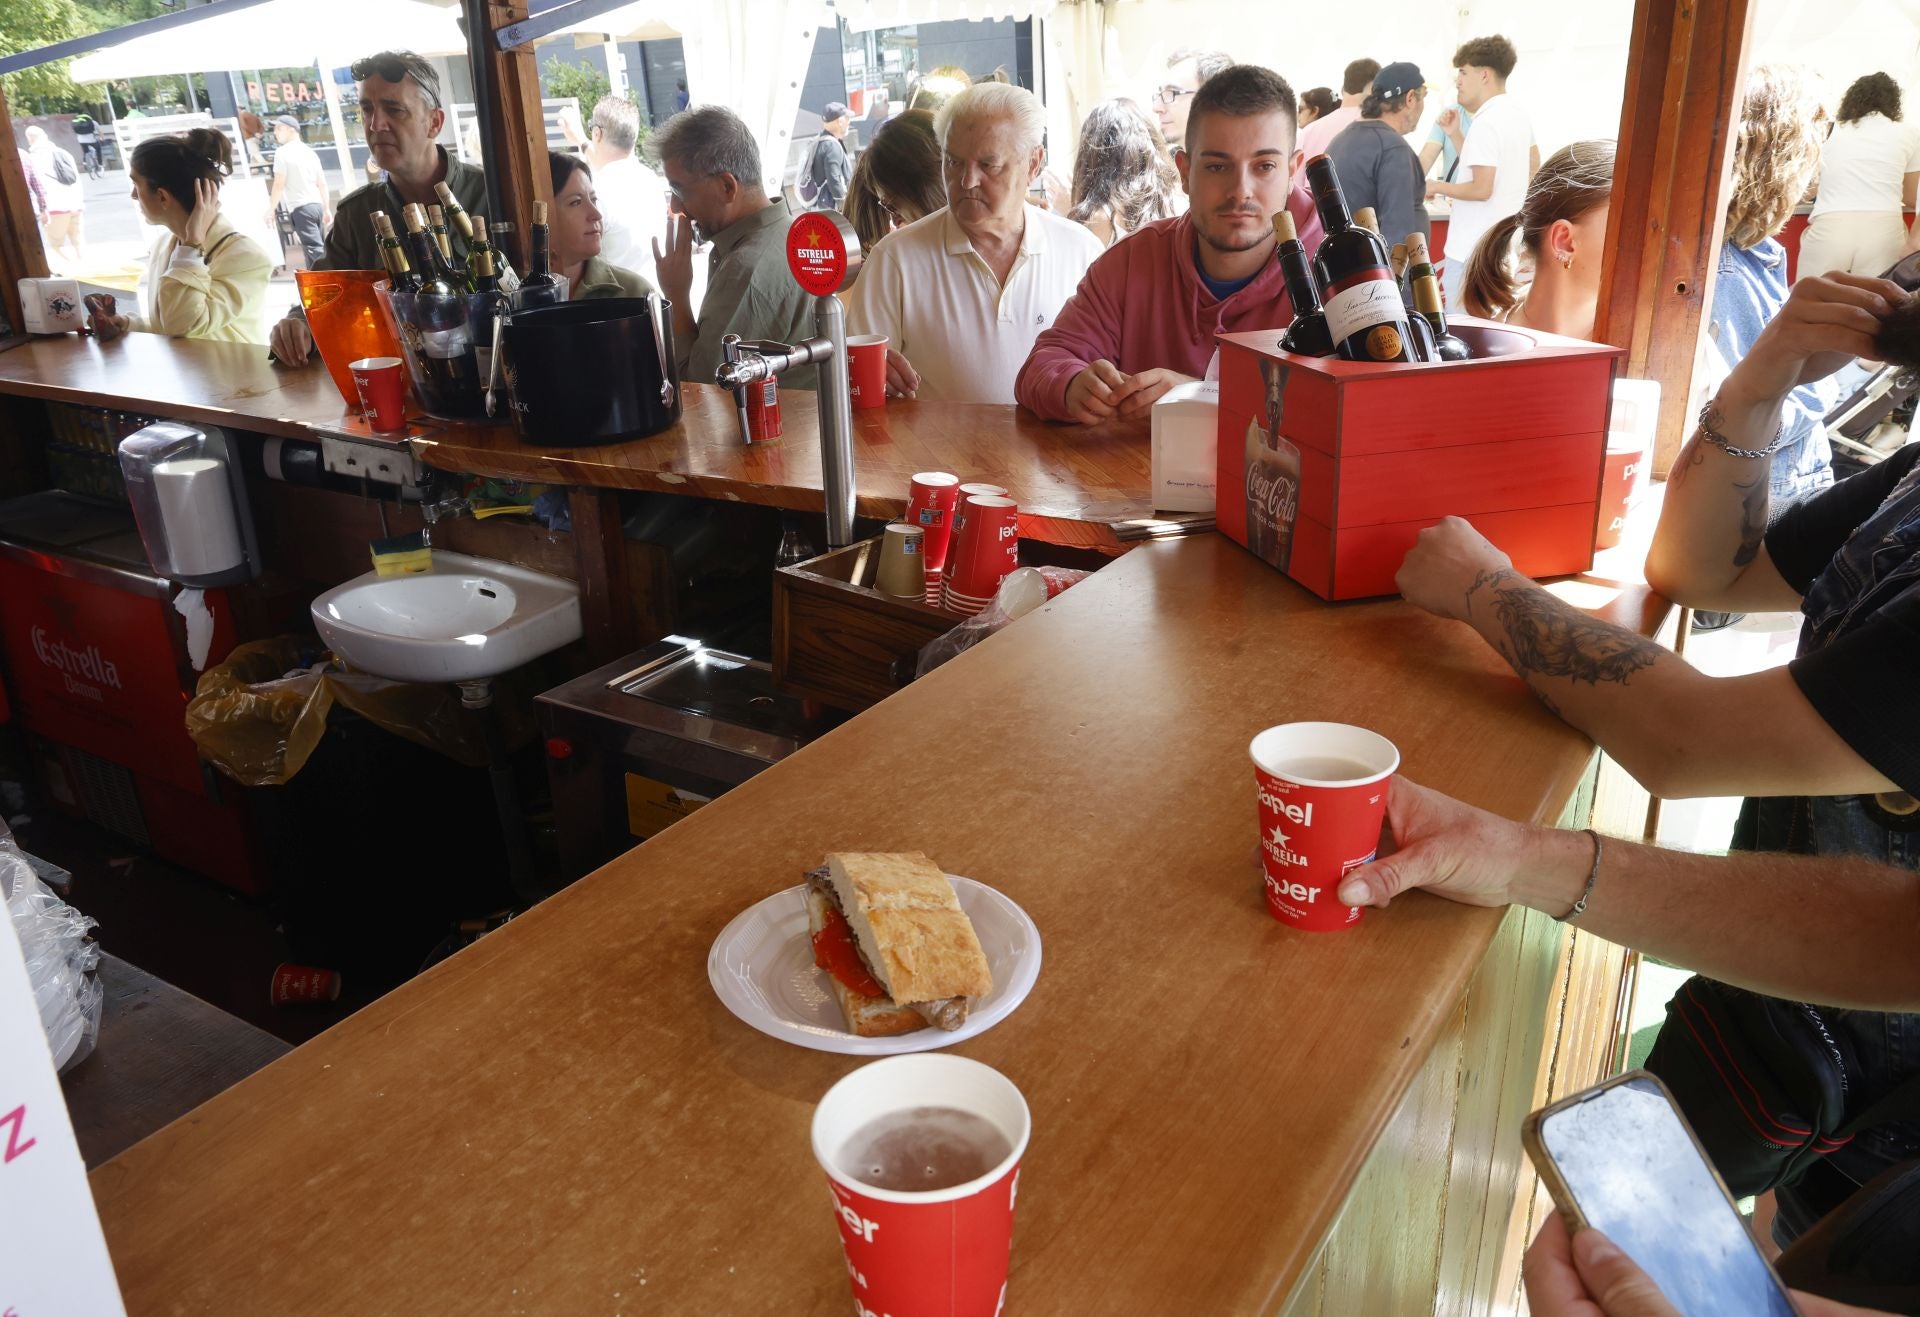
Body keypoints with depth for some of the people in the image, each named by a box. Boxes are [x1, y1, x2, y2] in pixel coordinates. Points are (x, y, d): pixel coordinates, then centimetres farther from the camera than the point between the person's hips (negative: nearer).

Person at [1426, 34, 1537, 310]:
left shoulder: (1485, 123, -19)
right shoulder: (1518, 114, 12)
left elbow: (1481, 189, -24)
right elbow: (1534, 164, 25)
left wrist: (1437, 187, -10)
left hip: (1474, 249, -10)